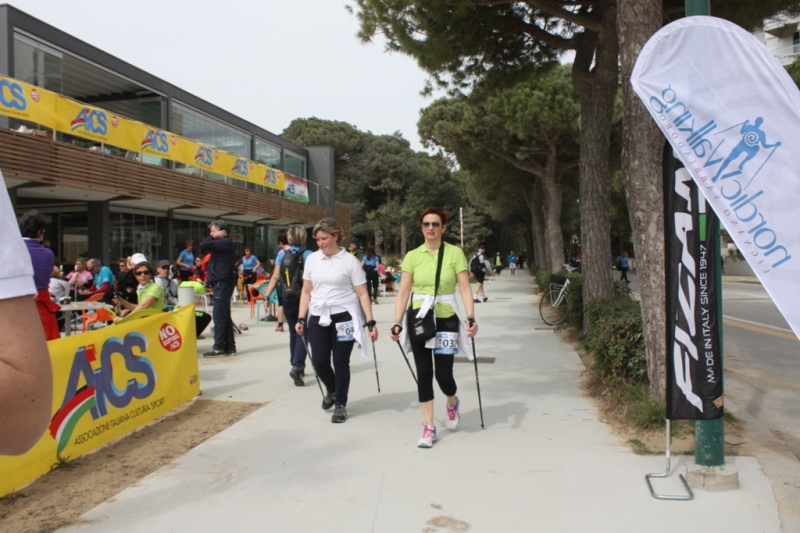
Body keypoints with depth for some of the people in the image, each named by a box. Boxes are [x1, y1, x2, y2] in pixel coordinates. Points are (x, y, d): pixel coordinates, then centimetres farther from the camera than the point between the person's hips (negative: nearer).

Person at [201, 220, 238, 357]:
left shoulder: (225, 242, -12)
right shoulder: (224, 243, 20)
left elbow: (204, 245, -19)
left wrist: (213, 237, -6)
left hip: (222, 282, -11)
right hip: (222, 282, 11)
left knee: (219, 315, -9)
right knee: (224, 315, 11)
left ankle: (219, 348, -7)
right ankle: (229, 346, 15)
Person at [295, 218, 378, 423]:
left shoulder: (349, 260, -5)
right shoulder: (312, 259, 5)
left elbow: (362, 293, -5)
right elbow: (306, 292, 11)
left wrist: (371, 322, -10)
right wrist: (301, 318, 6)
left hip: (343, 317, -3)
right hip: (318, 318, 3)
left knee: (340, 362, 3)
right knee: (319, 361, 2)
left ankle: (341, 404, 20)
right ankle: (332, 390, 33)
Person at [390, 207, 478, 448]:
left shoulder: (455, 253, -4)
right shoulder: (412, 256, 1)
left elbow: (465, 288, -8)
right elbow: (403, 292, 0)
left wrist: (471, 317, -19)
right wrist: (397, 322, -6)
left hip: (446, 320, -2)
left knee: (443, 374, -2)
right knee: (423, 374, 3)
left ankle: (452, 403, 34)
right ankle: (429, 427, 15)